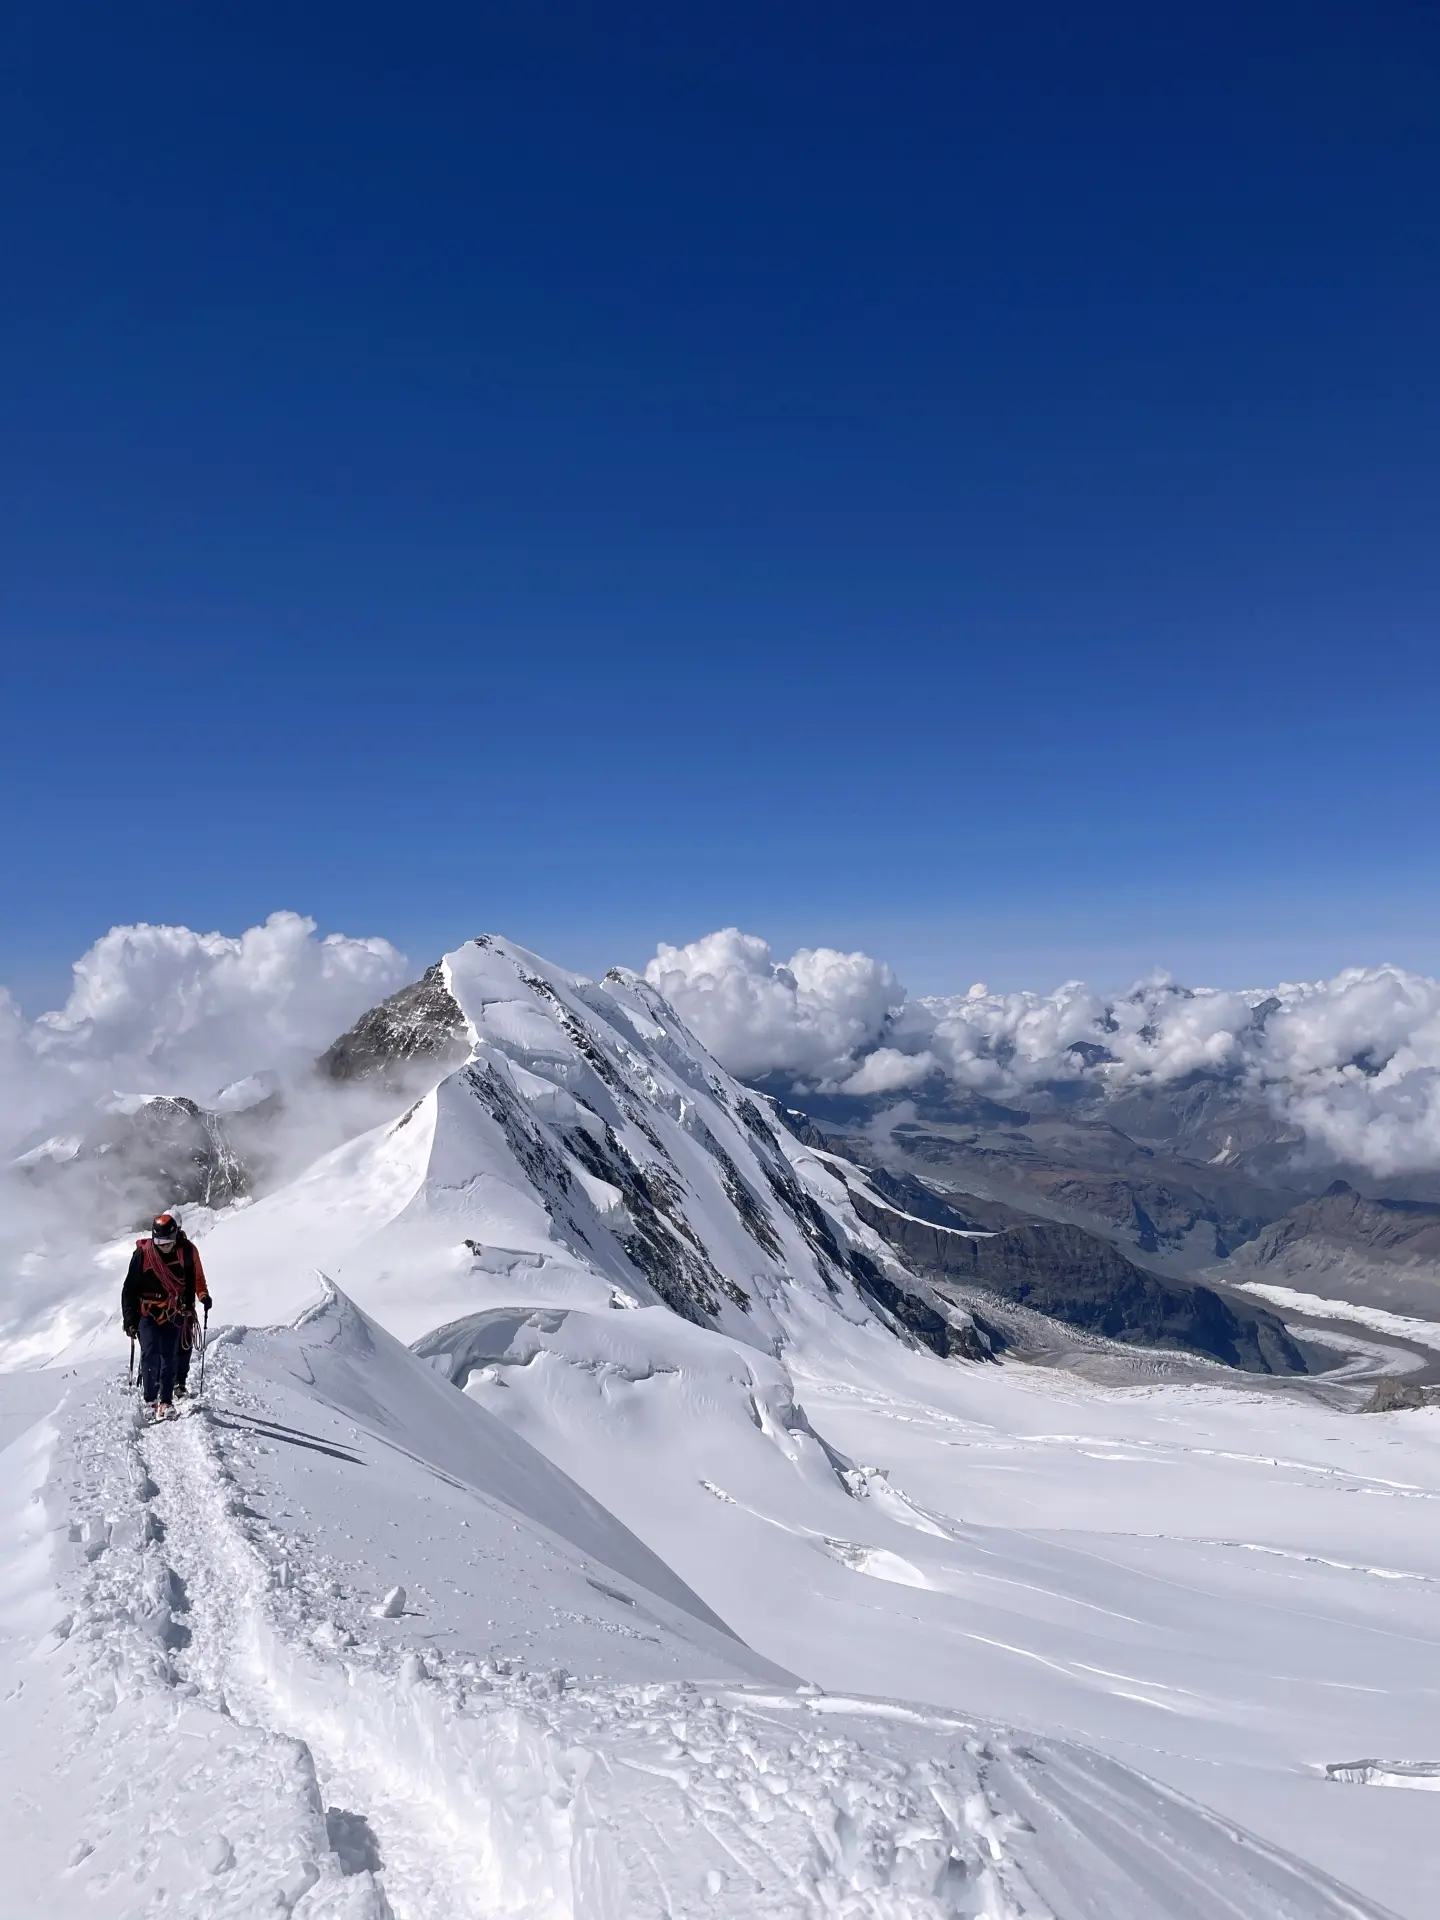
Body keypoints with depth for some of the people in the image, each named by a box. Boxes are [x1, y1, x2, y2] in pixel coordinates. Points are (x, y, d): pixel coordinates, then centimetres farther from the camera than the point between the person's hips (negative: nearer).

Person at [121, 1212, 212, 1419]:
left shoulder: (187, 1251, -6)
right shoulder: (143, 1253, -10)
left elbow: (196, 1277, 11)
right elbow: (130, 1289, -3)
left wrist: (203, 1295, -3)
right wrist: (129, 1319, -5)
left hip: (175, 1314, 1)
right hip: (148, 1314, -1)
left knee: (170, 1356, -1)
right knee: (150, 1355, -10)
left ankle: (166, 1400, 5)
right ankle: (150, 1398, 2)